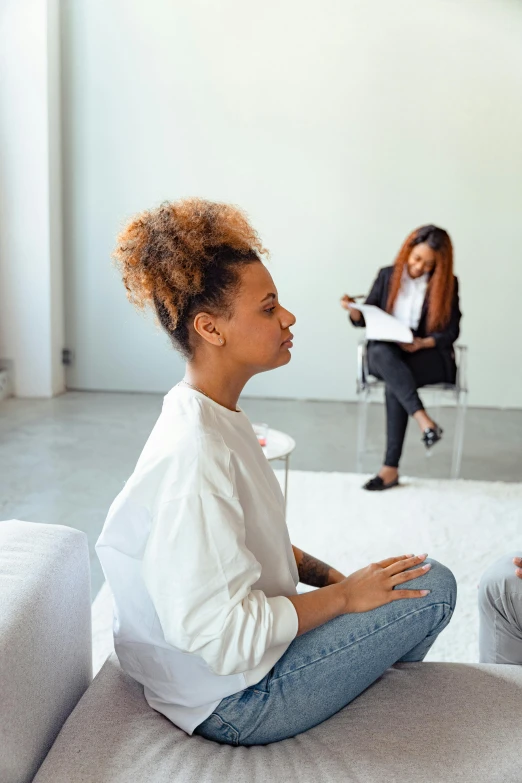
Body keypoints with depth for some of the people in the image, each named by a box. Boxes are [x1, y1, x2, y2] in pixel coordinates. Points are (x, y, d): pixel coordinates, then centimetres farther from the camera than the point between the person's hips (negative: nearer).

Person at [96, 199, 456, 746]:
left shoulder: (212, 417, 1)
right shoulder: (193, 455, -30)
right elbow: (224, 635, -30)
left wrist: (325, 574, 0)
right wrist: (343, 596, -18)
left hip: (244, 647, 9)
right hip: (232, 704, -9)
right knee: (432, 585, -7)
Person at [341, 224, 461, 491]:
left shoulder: (448, 284, 2)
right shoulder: (387, 276, 7)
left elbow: (451, 332, -1)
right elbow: (365, 319, 8)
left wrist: (421, 343, -19)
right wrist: (353, 309, -15)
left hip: (430, 357, -2)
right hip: (386, 354, 2)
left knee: (394, 384, -34)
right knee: (380, 352, -36)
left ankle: (391, 467, -34)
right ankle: (423, 419, -43)